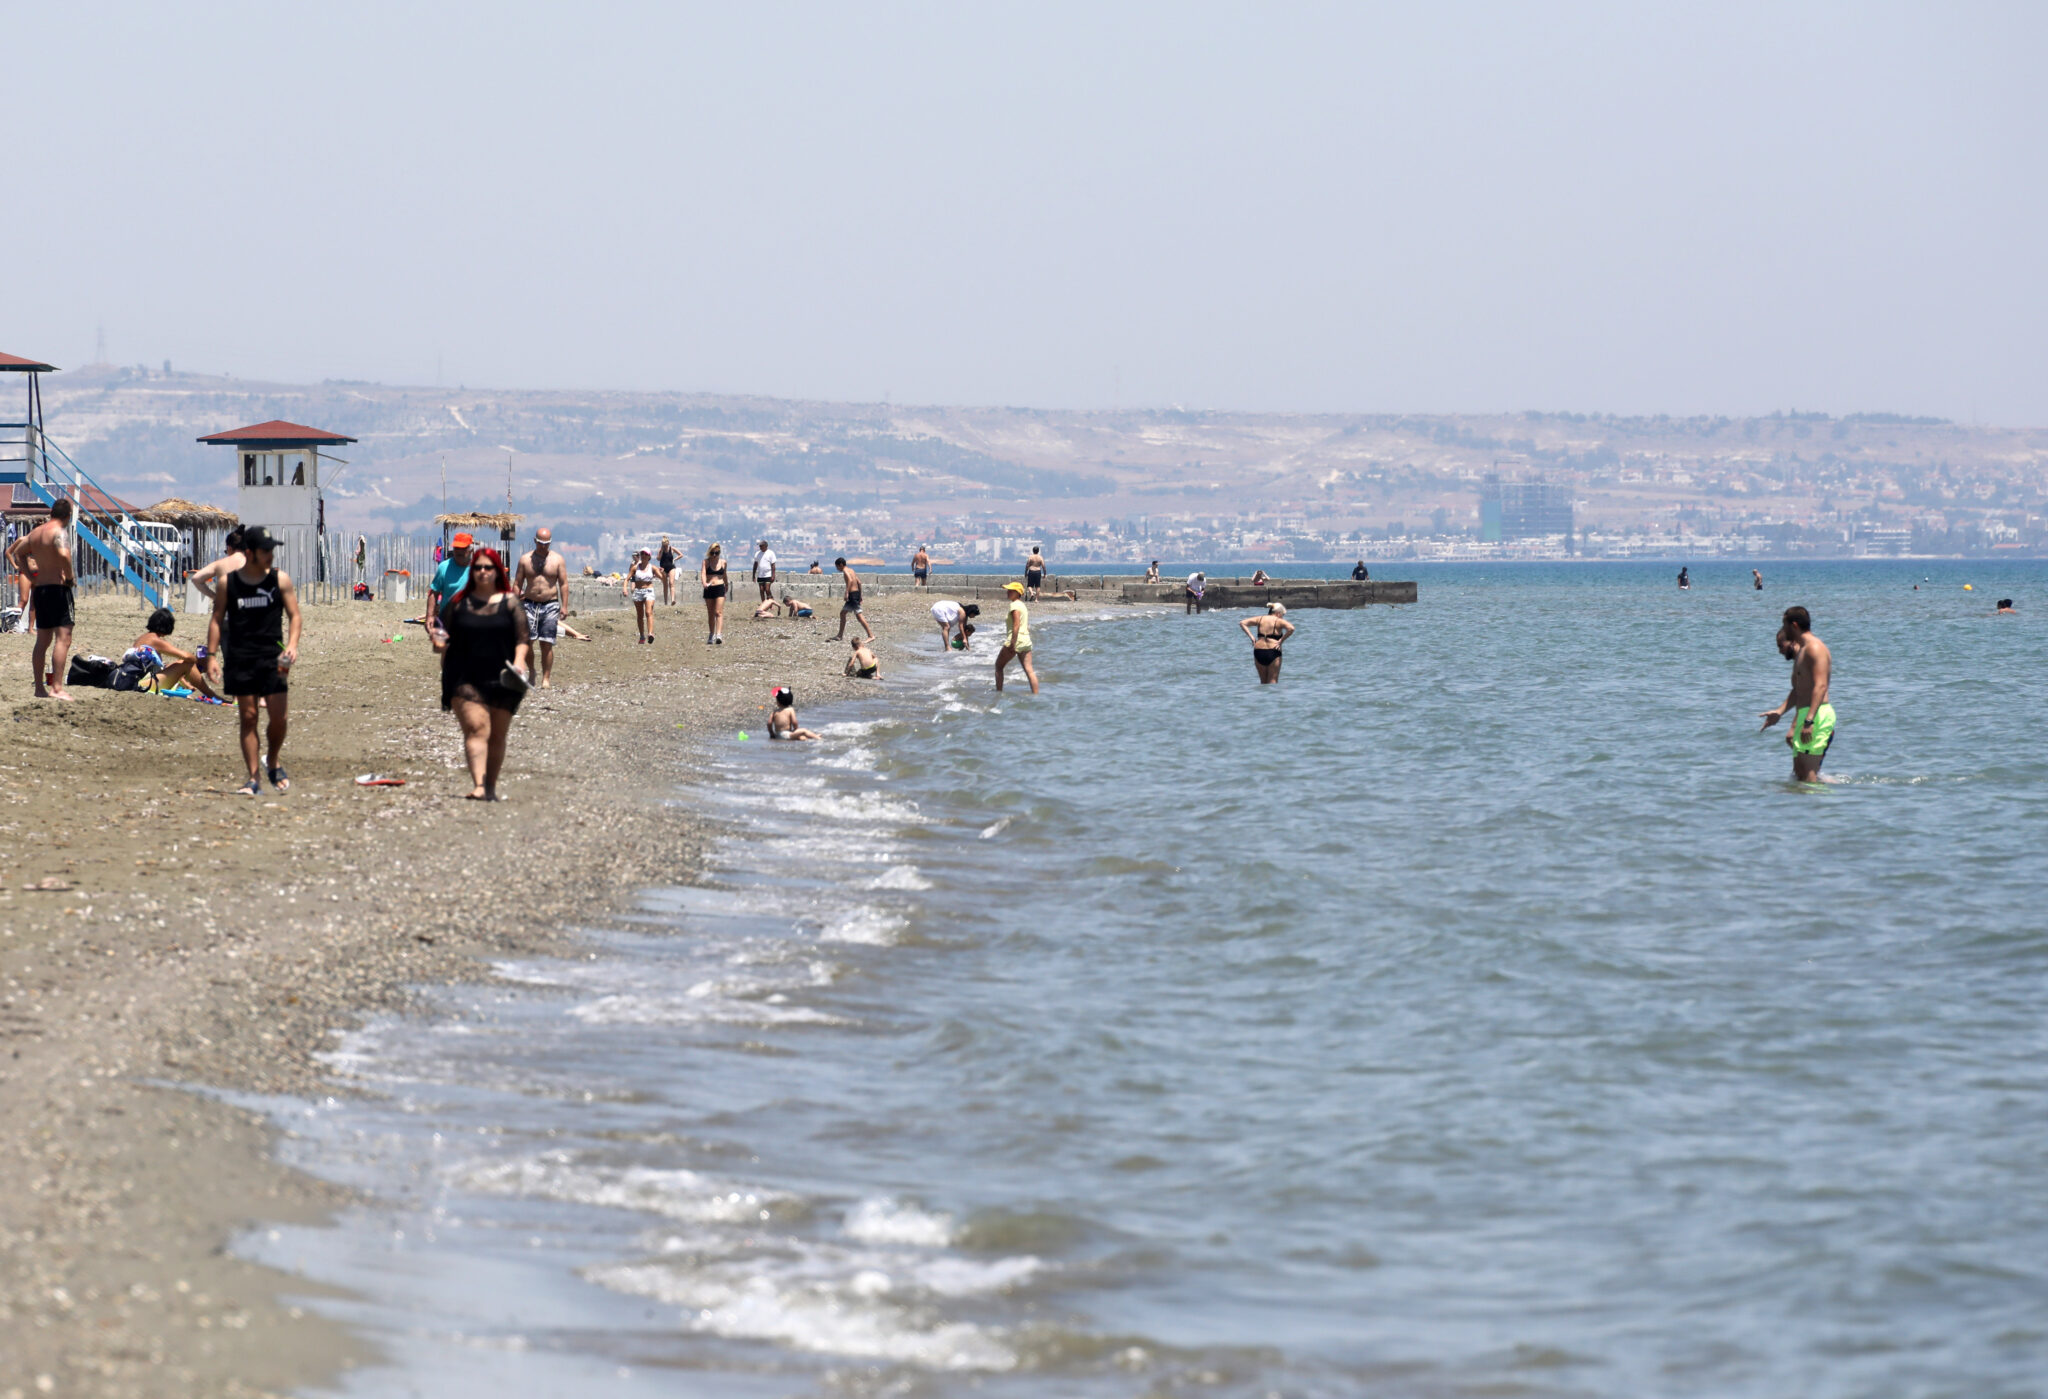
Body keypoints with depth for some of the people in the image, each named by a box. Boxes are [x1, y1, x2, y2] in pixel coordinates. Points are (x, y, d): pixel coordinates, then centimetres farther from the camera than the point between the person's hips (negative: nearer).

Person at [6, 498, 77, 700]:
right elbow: (63, 555, -31)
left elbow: (18, 552, 26)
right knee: (63, 638, -11)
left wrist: (32, 577, 20)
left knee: (43, 640, 15)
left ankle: (40, 687, 19)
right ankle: (57, 687, -20)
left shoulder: (35, 533, 13)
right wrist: (70, 577, -15)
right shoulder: (59, 532, -12)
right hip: (58, 588, -8)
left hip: (39, 588, 8)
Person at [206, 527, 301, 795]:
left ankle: (274, 763, 22)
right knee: (248, 718, 0)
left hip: (272, 658, 0)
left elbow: (294, 615, 3)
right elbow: (217, 620, 5)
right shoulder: (228, 582, 2)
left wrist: (292, 644, -14)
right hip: (240, 660, 0)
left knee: (280, 717, -5)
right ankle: (253, 779, 4)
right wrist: (211, 656, -3)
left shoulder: (280, 579, 2)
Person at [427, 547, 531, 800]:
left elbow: (521, 639, 3)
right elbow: (443, 641, 14)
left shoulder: (510, 603, 7)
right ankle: (478, 786, -28)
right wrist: (439, 643, -8)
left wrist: (519, 661, -13)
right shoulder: (458, 603, 9)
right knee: (476, 729, -17)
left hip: (501, 680, 1)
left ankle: (491, 787, 20)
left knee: (497, 736, 7)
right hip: (465, 679, -1)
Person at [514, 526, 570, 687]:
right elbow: (517, 584, 9)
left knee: (546, 644, -2)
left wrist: (564, 606, -5)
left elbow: (564, 584, 3)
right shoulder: (525, 559, 6)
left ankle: (546, 678, 3)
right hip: (529, 604, 1)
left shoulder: (557, 560, 4)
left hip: (550, 605, -1)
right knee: (527, 641, -9)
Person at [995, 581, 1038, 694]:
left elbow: (1016, 625, -20)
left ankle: (998, 692, 7)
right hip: (1026, 640, 8)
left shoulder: (1014, 605, -11)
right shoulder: (1023, 605, 17)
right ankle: (1036, 694, -4)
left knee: (999, 666, 7)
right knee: (1029, 670, 3)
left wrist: (1012, 643, -23)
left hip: (1016, 639, -8)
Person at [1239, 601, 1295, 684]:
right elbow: (1291, 628, -20)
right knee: (1273, 681, -1)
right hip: (1273, 652, -4)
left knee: (1263, 681, 16)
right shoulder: (1279, 621, -2)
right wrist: (1281, 640, -10)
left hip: (1258, 652, 4)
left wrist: (1251, 636, 3)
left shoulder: (1260, 619, 10)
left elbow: (1242, 623, 9)